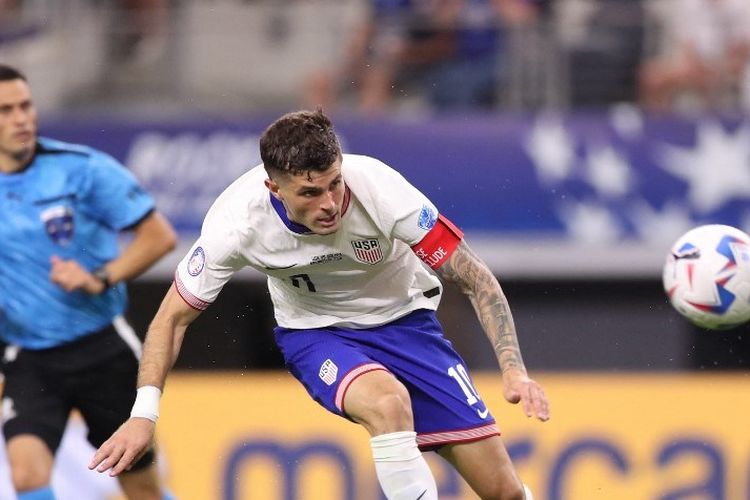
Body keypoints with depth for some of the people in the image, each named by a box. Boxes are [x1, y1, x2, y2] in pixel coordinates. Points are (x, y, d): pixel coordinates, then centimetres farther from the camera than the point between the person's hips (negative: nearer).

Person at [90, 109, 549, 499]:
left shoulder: (377, 187, -30)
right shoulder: (237, 220, -27)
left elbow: (476, 279, -21)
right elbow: (174, 317, -11)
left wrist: (514, 371, -30)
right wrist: (144, 413, -20)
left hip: (404, 320, 1)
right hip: (316, 334, -1)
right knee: (388, 403, -37)